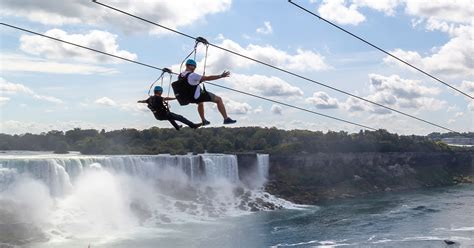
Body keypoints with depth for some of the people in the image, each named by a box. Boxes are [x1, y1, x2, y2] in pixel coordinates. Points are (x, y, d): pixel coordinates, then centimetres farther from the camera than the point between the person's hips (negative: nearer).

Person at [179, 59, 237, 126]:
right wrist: (221, 76, -22)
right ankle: (226, 119, -3)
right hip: (198, 96, -8)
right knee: (218, 99, 1)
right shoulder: (192, 75, -24)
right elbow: (208, 78, -25)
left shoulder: (180, 76, 0)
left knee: (200, 102, 41)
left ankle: (204, 120, 44)